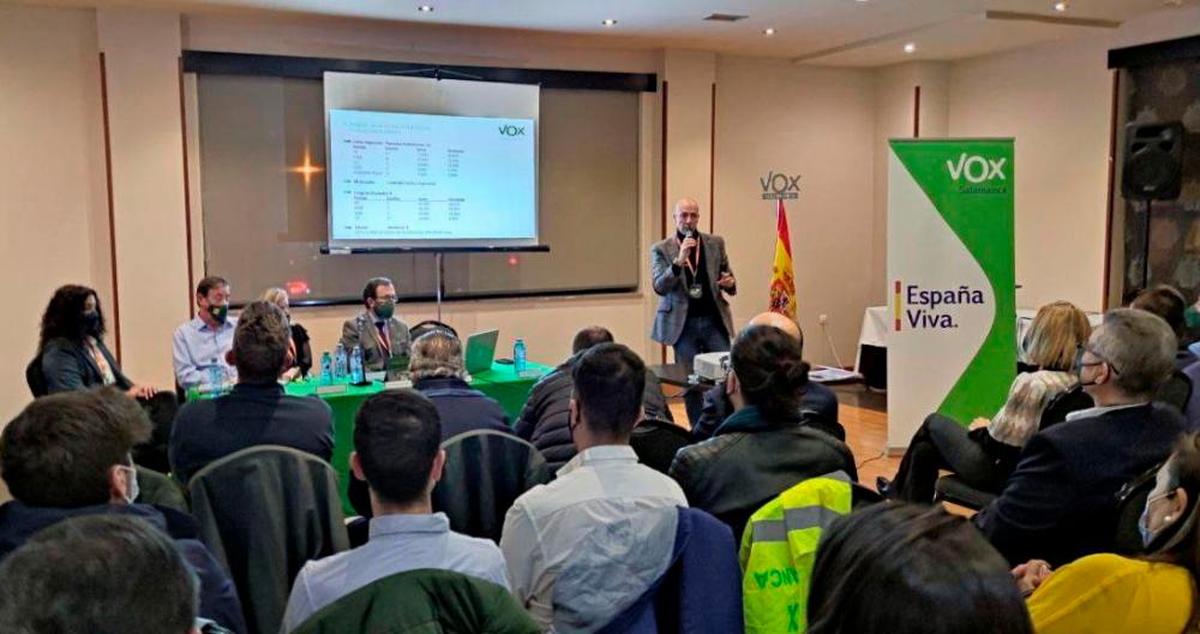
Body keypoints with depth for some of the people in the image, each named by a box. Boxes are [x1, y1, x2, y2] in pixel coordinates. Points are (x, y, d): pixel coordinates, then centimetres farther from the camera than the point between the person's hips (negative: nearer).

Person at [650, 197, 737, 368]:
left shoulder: (715, 243, 8)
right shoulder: (661, 249, -1)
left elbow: (729, 278, 15)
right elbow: (659, 287, -11)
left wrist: (730, 283, -9)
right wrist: (679, 260, -24)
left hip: (714, 320, 2)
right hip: (683, 323, -2)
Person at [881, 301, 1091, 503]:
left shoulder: (1033, 383, -29)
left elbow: (998, 443, -21)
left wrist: (981, 430, -4)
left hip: (1004, 473, -7)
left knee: (934, 422, 17)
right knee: (924, 449, 19)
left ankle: (900, 492, 37)